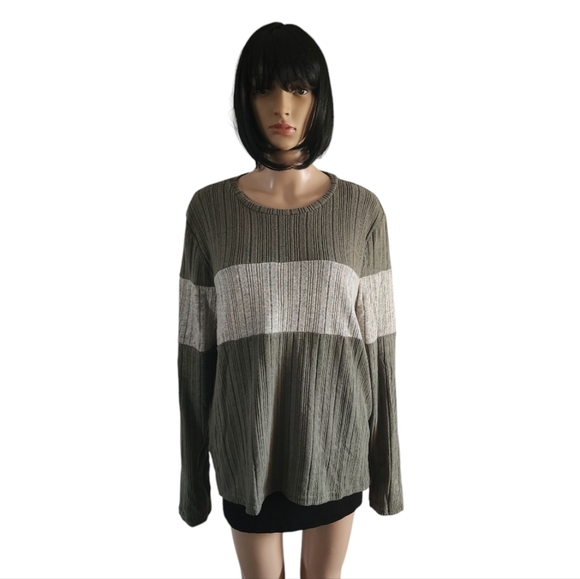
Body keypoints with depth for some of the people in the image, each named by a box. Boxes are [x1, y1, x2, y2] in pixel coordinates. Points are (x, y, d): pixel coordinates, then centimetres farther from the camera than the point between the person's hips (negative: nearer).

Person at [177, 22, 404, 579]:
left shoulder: (361, 210, -7)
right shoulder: (209, 209, -7)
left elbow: (377, 341, -3)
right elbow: (197, 345, -3)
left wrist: (386, 458, 2)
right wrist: (194, 465, 2)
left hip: (335, 435, 1)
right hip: (248, 440, 0)